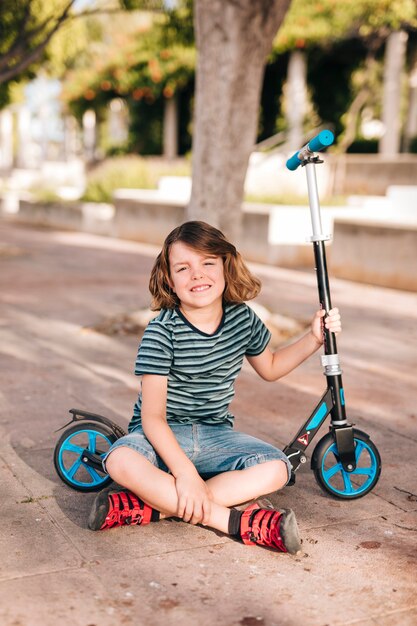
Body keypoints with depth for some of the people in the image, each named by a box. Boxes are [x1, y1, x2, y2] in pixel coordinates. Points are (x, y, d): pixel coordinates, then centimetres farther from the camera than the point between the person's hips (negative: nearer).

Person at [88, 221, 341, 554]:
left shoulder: (243, 318, -2)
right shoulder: (162, 331, -17)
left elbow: (270, 368, 20)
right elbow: (152, 416, -20)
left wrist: (313, 338, 6)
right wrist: (185, 474, -31)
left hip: (215, 435, 4)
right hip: (164, 437, -4)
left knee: (275, 469, -24)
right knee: (121, 461, -36)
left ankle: (152, 507, -27)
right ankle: (234, 520, -31)